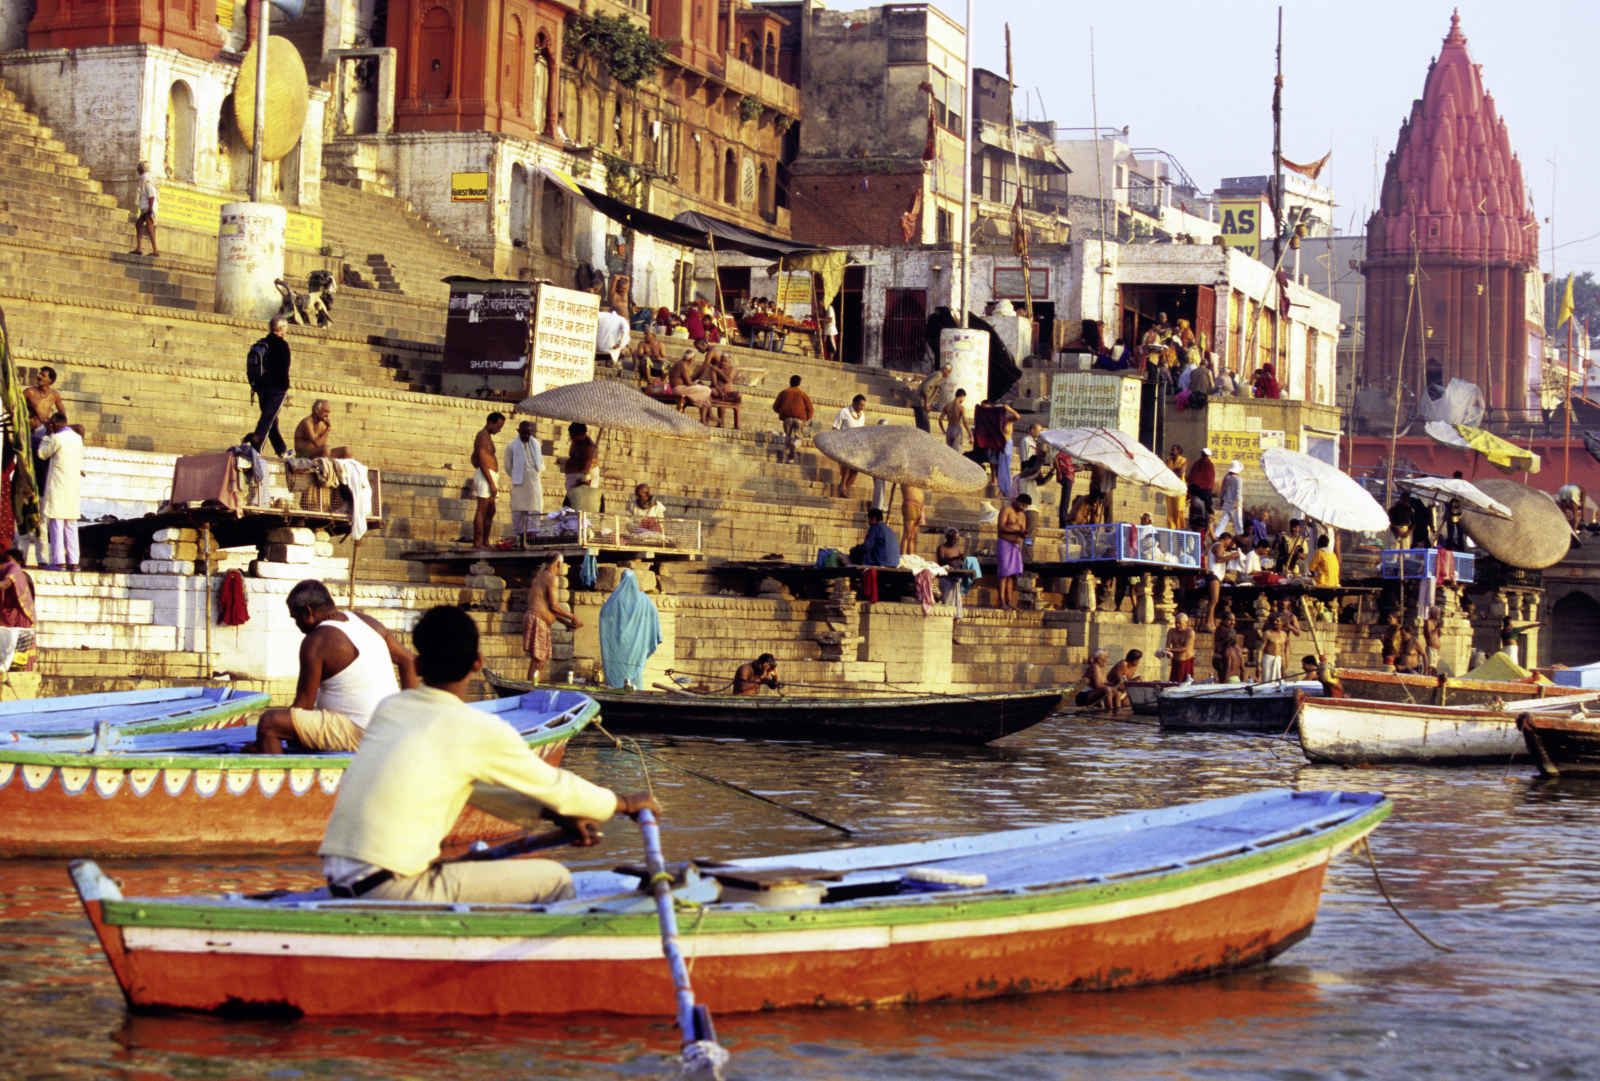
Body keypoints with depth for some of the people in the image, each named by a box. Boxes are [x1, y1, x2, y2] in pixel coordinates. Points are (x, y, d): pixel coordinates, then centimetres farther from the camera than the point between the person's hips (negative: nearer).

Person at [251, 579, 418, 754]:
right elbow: (407, 660, 19)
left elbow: (303, 705, -11)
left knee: (268, 723, -15)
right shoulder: (366, 621, 11)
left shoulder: (316, 642, -12)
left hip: (356, 734, -9)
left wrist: (263, 745, -1)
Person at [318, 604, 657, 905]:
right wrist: (624, 804, 28)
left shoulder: (390, 708, 16)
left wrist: (555, 814, 29)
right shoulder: (481, 730, -5)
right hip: (392, 892, -8)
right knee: (555, 880, 0)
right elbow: (554, 785, 10)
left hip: (339, 882, 8)